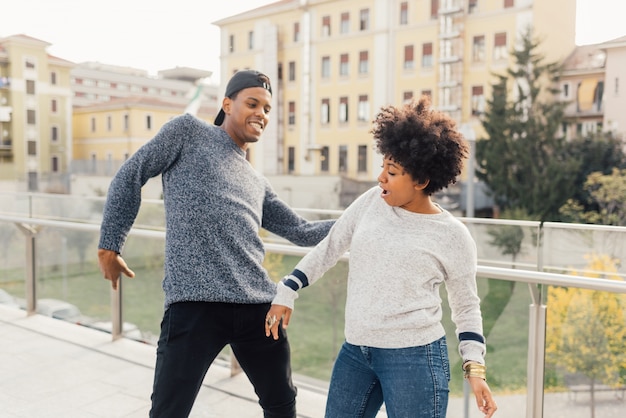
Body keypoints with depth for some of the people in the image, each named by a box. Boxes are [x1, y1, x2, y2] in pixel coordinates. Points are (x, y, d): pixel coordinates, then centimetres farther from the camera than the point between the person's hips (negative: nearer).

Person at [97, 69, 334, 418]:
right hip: (195, 303, -5)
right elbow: (131, 176, 7)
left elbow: (301, 232, 21)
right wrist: (110, 245, 4)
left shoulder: (258, 184, 23)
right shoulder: (189, 131, 9)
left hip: (259, 306, 6)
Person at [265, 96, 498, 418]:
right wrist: (286, 293, 8)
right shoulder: (372, 201, 1)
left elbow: (466, 306, 2)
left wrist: (474, 367, -6)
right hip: (355, 351, 5)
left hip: (414, 356, -4)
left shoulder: (452, 236, -7)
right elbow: (329, 248, 9)